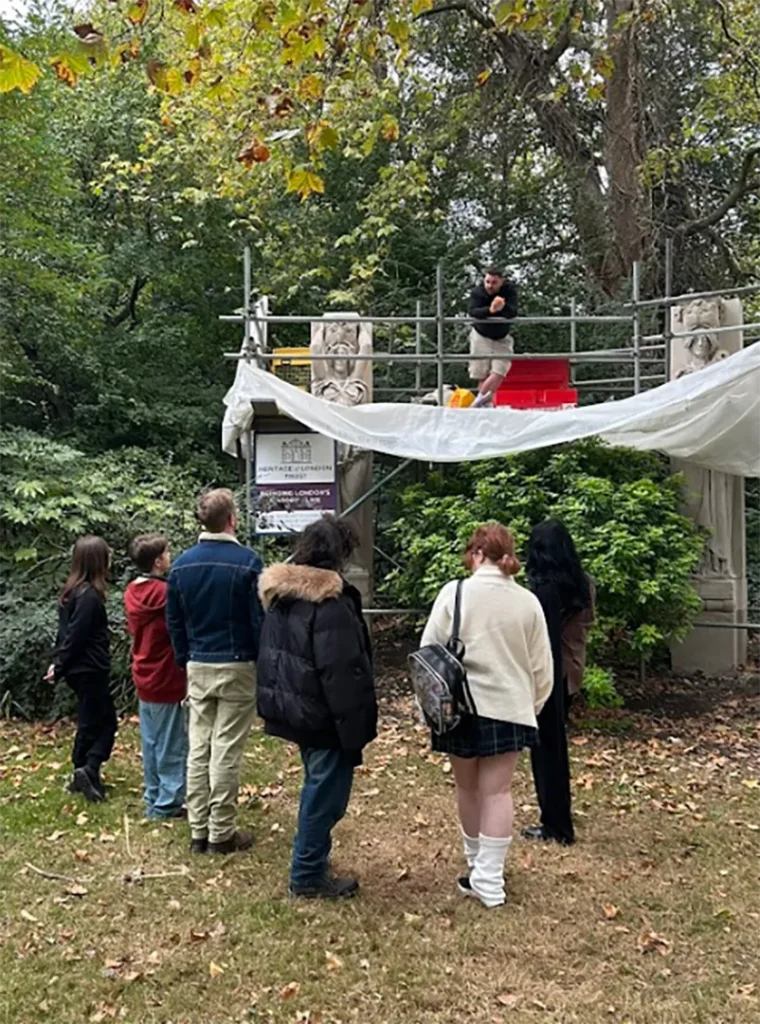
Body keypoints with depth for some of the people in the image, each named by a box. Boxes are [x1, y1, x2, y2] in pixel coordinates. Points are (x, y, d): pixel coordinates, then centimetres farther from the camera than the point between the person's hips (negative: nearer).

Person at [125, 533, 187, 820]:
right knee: (171, 746, 3)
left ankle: (154, 798, 26)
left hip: (144, 679, 8)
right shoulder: (164, 592, -20)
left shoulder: (132, 592, 5)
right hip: (167, 681, -8)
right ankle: (167, 803, 10)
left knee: (151, 743, 16)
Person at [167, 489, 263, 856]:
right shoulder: (247, 561, -13)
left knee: (198, 750, 11)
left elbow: (174, 622, 10)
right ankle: (221, 833, 10)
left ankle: (198, 831, 18)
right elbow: (260, 619, -11)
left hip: (198, 668, 5)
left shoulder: (182, 564, 4)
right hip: (237, 667, -5)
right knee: (226, 752, 2)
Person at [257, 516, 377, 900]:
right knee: (326, 793, 5)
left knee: (318, 788, 23)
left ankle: (310, 864, 36)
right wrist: (354, 730, -19)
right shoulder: (330, 604, -23)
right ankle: (308, 876, 17)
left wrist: (278, 704, 21)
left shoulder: (281, 594, 6)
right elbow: (342, 674, -24)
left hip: (292, 709, 9)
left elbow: (272, 655, 14)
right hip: (322, 717, -9)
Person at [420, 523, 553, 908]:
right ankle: (489, 879, 7)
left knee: (468, 788, 15)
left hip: (462, 706, -1)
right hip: (508, 708, 1)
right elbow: (541, 666, 5)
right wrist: (531, 706, 19)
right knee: (498, 791, 7)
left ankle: (479, 868, 31)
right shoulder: (528, 602, -1)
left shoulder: (454, 593, -9)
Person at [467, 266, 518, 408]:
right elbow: (472, 311, -33)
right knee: (482, 374, -4)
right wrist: (490, 310, -52)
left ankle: (479, 400, -3)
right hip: (481, 336, -1)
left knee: (499, 371, -11)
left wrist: (503, 307, -53)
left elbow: (512, 313, -30)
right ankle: (487, 403, 2)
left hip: (502, 338, 1)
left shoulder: (509, 291, -17)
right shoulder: (477, 292, -18)